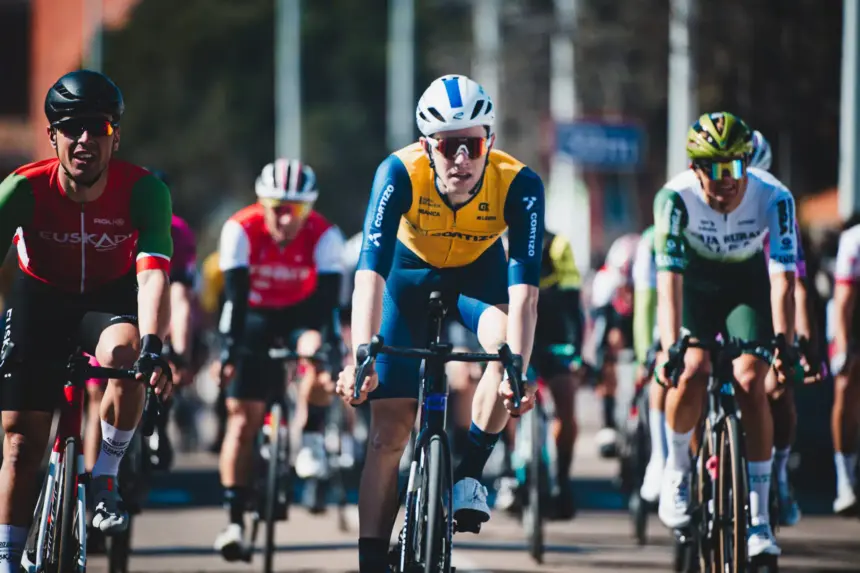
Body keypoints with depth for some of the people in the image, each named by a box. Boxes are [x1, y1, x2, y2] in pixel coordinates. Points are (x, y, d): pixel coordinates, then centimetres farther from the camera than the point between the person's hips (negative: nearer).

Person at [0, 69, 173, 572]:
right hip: (41, 299, 1)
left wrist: (152, 345, -52)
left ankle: (105, 478, -13)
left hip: (111, 298, 0)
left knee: (127, 354, -34)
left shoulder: (142, 190, -26)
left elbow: (153, 272, -36)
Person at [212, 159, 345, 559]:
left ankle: (312, 440, -13)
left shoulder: (324, 237, -24)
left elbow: (329, 298, -30)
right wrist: (229, 349, -34)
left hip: (302, 314, 0)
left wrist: (331, 346, -41)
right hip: (257, 319, 0)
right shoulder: (241, 230, -25)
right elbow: (235, 295, -27)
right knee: (242, 419, -8)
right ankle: (235, 522, -7)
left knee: (317, 352, -36)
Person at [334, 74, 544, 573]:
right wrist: (361, 357, -53)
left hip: (478, 273, 0)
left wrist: (517, 370, -52)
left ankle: (469, 474, -14)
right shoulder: (399, 174, -34)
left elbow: (524, 288, -39)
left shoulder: (519, 185, -33)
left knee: (508, 343, -33)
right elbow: (371, 271, -41)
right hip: (410, 272, 0)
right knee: (390, 427, -8)